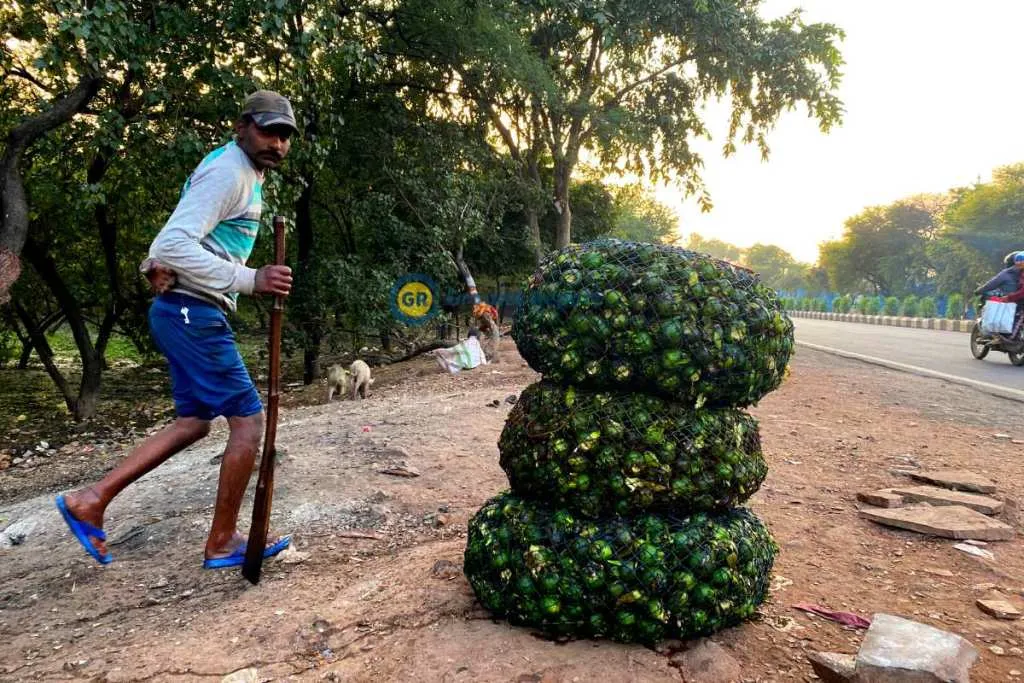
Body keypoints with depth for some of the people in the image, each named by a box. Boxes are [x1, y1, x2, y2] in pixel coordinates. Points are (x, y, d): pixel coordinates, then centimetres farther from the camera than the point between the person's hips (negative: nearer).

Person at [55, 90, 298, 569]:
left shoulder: (245, 174, 18)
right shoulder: (229, 172, -14)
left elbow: (178, 239, 20)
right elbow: (175, 243, -24)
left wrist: (159, 264, 0)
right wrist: (251, 281, -28)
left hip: (188, 313, 10)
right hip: (194, 313, -10)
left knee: (194, 421, 15)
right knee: (248, 420, -4)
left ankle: (91, 499, 18)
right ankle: (223, 543, 8)